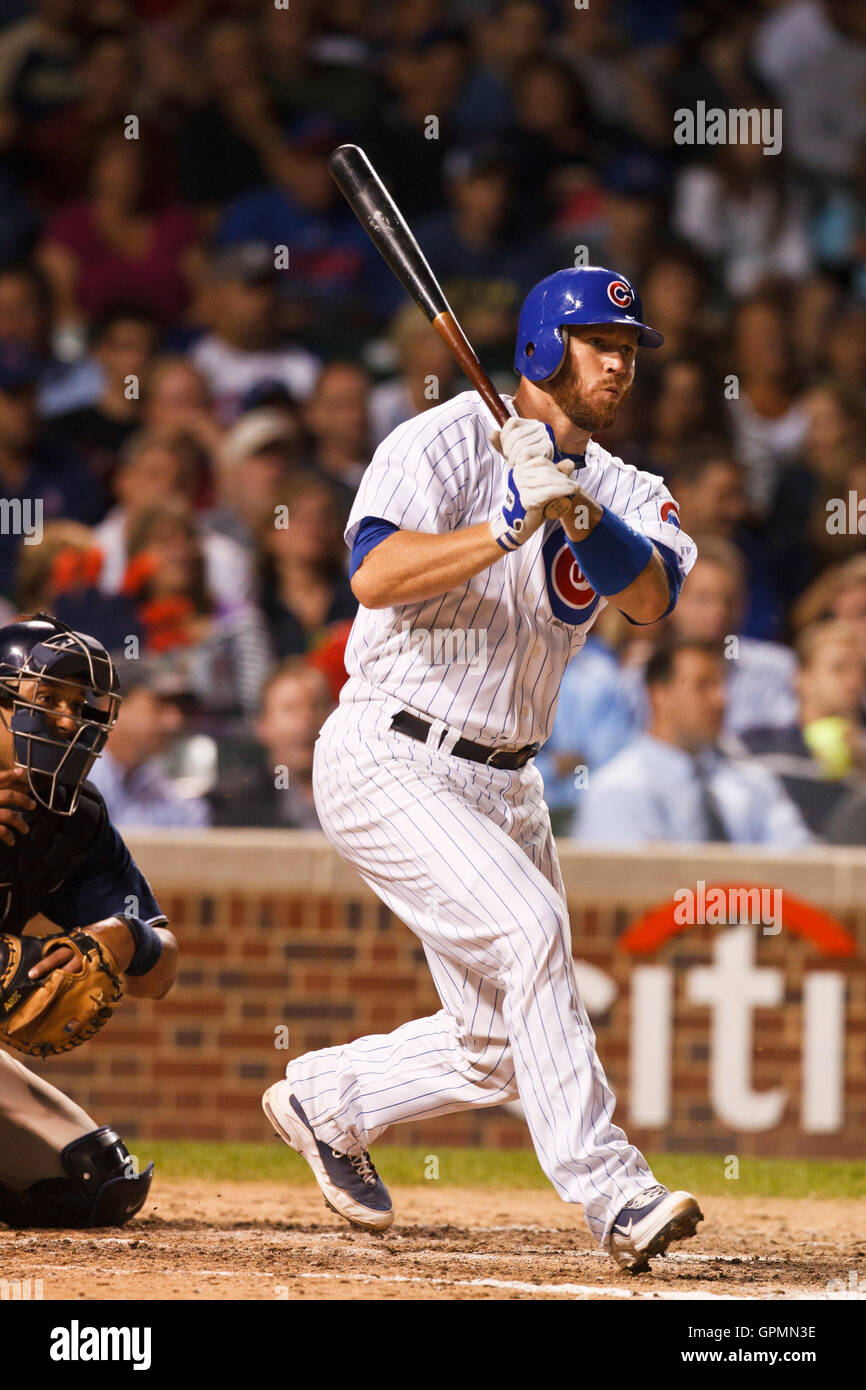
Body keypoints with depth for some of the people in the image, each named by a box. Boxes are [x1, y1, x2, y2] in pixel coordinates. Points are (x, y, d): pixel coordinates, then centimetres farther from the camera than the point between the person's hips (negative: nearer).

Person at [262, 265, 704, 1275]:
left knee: (493, 1048, 7)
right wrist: (510, 525, -31)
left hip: (503, 786, 7)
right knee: (528, 927, -26)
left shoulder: (623, 493, 8)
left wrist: (578, 509, -30)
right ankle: (609, 1192, -26)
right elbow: (376, 576, -23)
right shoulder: (446, 442, -8)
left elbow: (650, 597, -14)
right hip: (389, 764, -7)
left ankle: (325, 1099, 33)